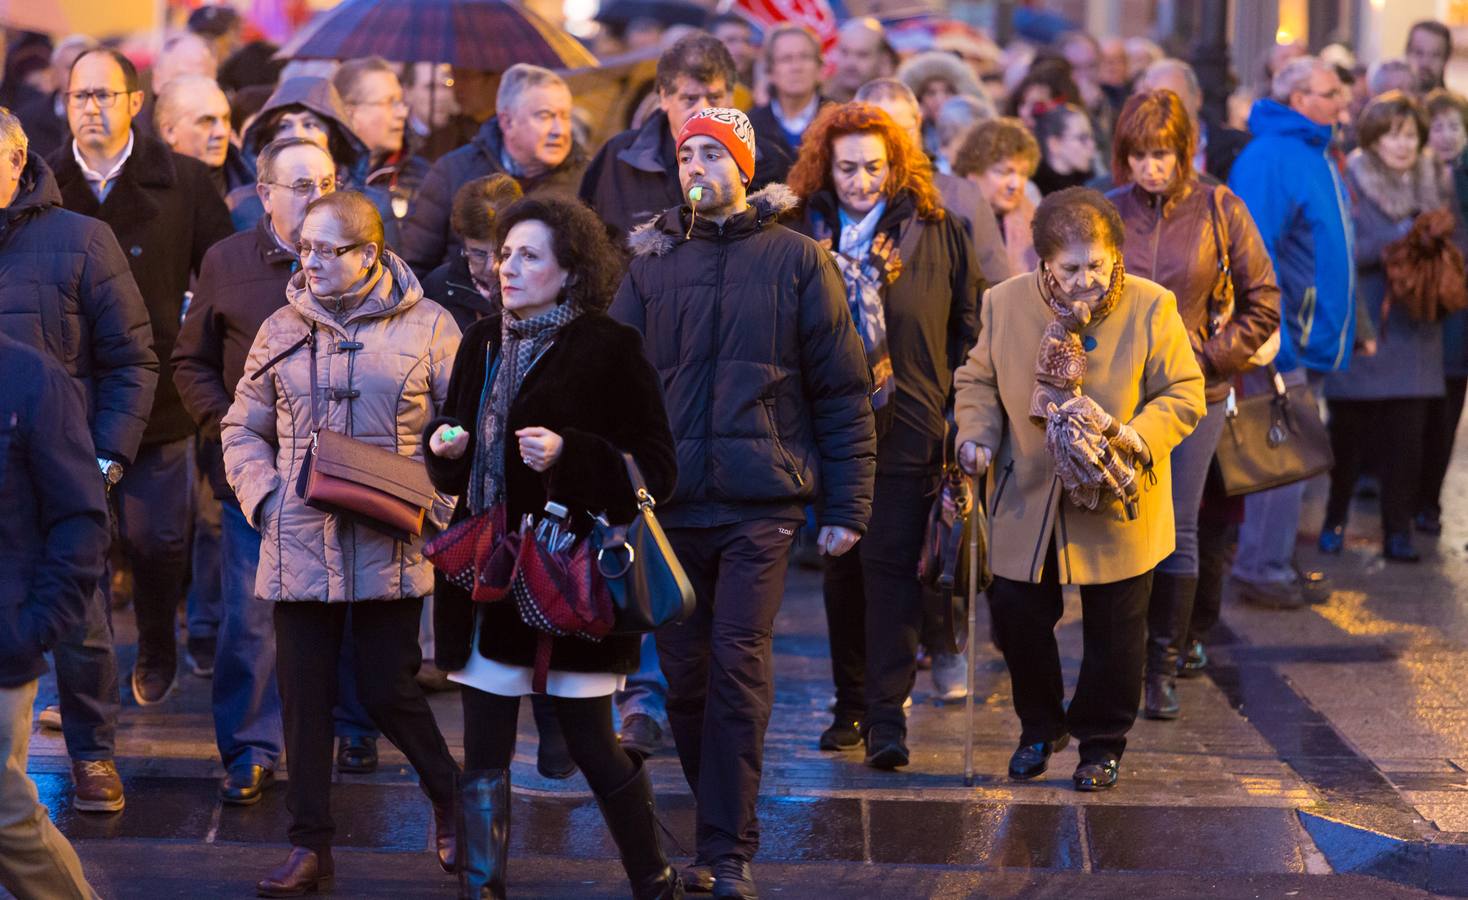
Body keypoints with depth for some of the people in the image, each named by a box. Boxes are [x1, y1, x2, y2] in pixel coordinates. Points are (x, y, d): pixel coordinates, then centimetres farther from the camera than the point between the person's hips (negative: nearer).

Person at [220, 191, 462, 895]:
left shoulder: (428, 327, 1)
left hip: (390, 549, -3)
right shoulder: (282, 330, 9)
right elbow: (243, 429, 16)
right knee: (304, 698, 4)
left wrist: (435, 502, -8)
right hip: (299, 546, 3)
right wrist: (264, 497, 0)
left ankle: (451, 797, 27)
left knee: (389, 692, 0)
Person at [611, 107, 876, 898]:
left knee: (738, 666, -10)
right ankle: (719, 830, 22)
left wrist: (847, 506, -1)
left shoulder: (796, 260, 3)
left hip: (761, 504, -3)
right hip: (672, 503, 3)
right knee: (684, 674, 6)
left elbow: (841, 390, 3)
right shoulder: (651, 265, 10)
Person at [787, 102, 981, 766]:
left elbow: (969, 326, 6)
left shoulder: (936, 231, 2)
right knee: (842, 566, 11)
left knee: (891, 564, -8)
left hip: (907, 430, -3)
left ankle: (886, 714, -7)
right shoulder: (805, 232, 5)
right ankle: (851, 703, 23)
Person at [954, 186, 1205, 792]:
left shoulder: (1151, 307, -10)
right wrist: (976, 433, -11)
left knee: (1114, 632, 6)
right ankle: (1041, 728, 30)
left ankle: (1101, 745, 24)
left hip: (1119, 503, -2)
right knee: (1016, 616, 6)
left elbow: (1184, 395, -9)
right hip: (1028, 501, 2)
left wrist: (1138, 435, -26)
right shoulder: (1004, 304, -3)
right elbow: (978, 380, 8)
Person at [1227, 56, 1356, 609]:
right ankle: (1259, 569, 1)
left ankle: (1274, 564, 21)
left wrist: (1341, 331, 18)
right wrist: (1274, 338, -25)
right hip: (1283, 341, -10)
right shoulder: (1269, 158, -16)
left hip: (1312, 344, 10)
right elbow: (1254, 250, -22)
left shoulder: (1318, 158, 14)